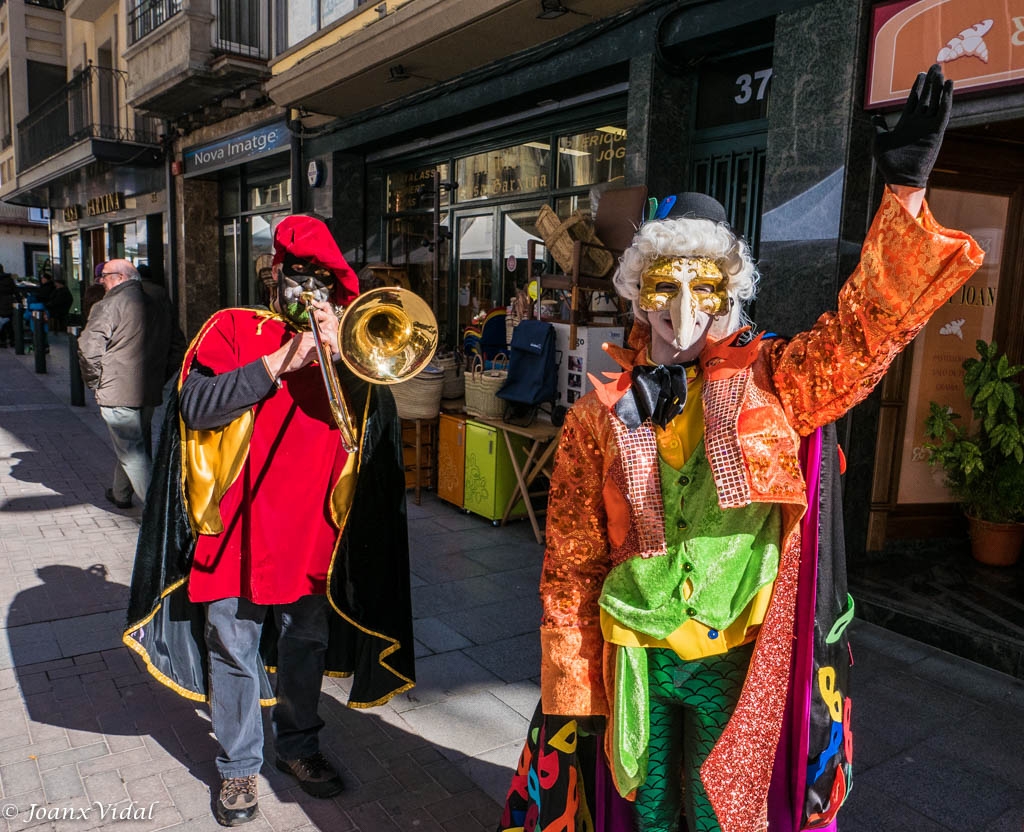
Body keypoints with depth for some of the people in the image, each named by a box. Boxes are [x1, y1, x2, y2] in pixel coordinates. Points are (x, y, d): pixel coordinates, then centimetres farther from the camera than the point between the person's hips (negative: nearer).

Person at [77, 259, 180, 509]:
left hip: (117, 392, -7)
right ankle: (121, 494, 40)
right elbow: (176, 349, 14)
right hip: (149, 393, 7)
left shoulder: (108, 306, -12)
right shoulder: (158, 306, 9)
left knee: (132, 453, -4)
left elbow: (88, 349, -17)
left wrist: (95, 381, -2)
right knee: (134, 446, 22)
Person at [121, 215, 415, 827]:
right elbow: (196, 406, -12)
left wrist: (339, 353, -15)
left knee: (306, 644, 15)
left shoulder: (347, 346, 8)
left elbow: (379, 421, -5)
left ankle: (298, 744, 38)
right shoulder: (235, 330, 2)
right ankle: (240, 765, 29)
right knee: (234, 649, 8)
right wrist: (280, 362, -17)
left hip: (311, 529, 2)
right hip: (236, 524, -2)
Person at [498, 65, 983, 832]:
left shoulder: (768, 386, -5)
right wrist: (567, 690, -1)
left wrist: (906, 187, -24)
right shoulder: (600, 418, -6)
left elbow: (866, 327, -15)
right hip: (633, 659, 1)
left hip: (733, 659, 0)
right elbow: (570, 566, -3)